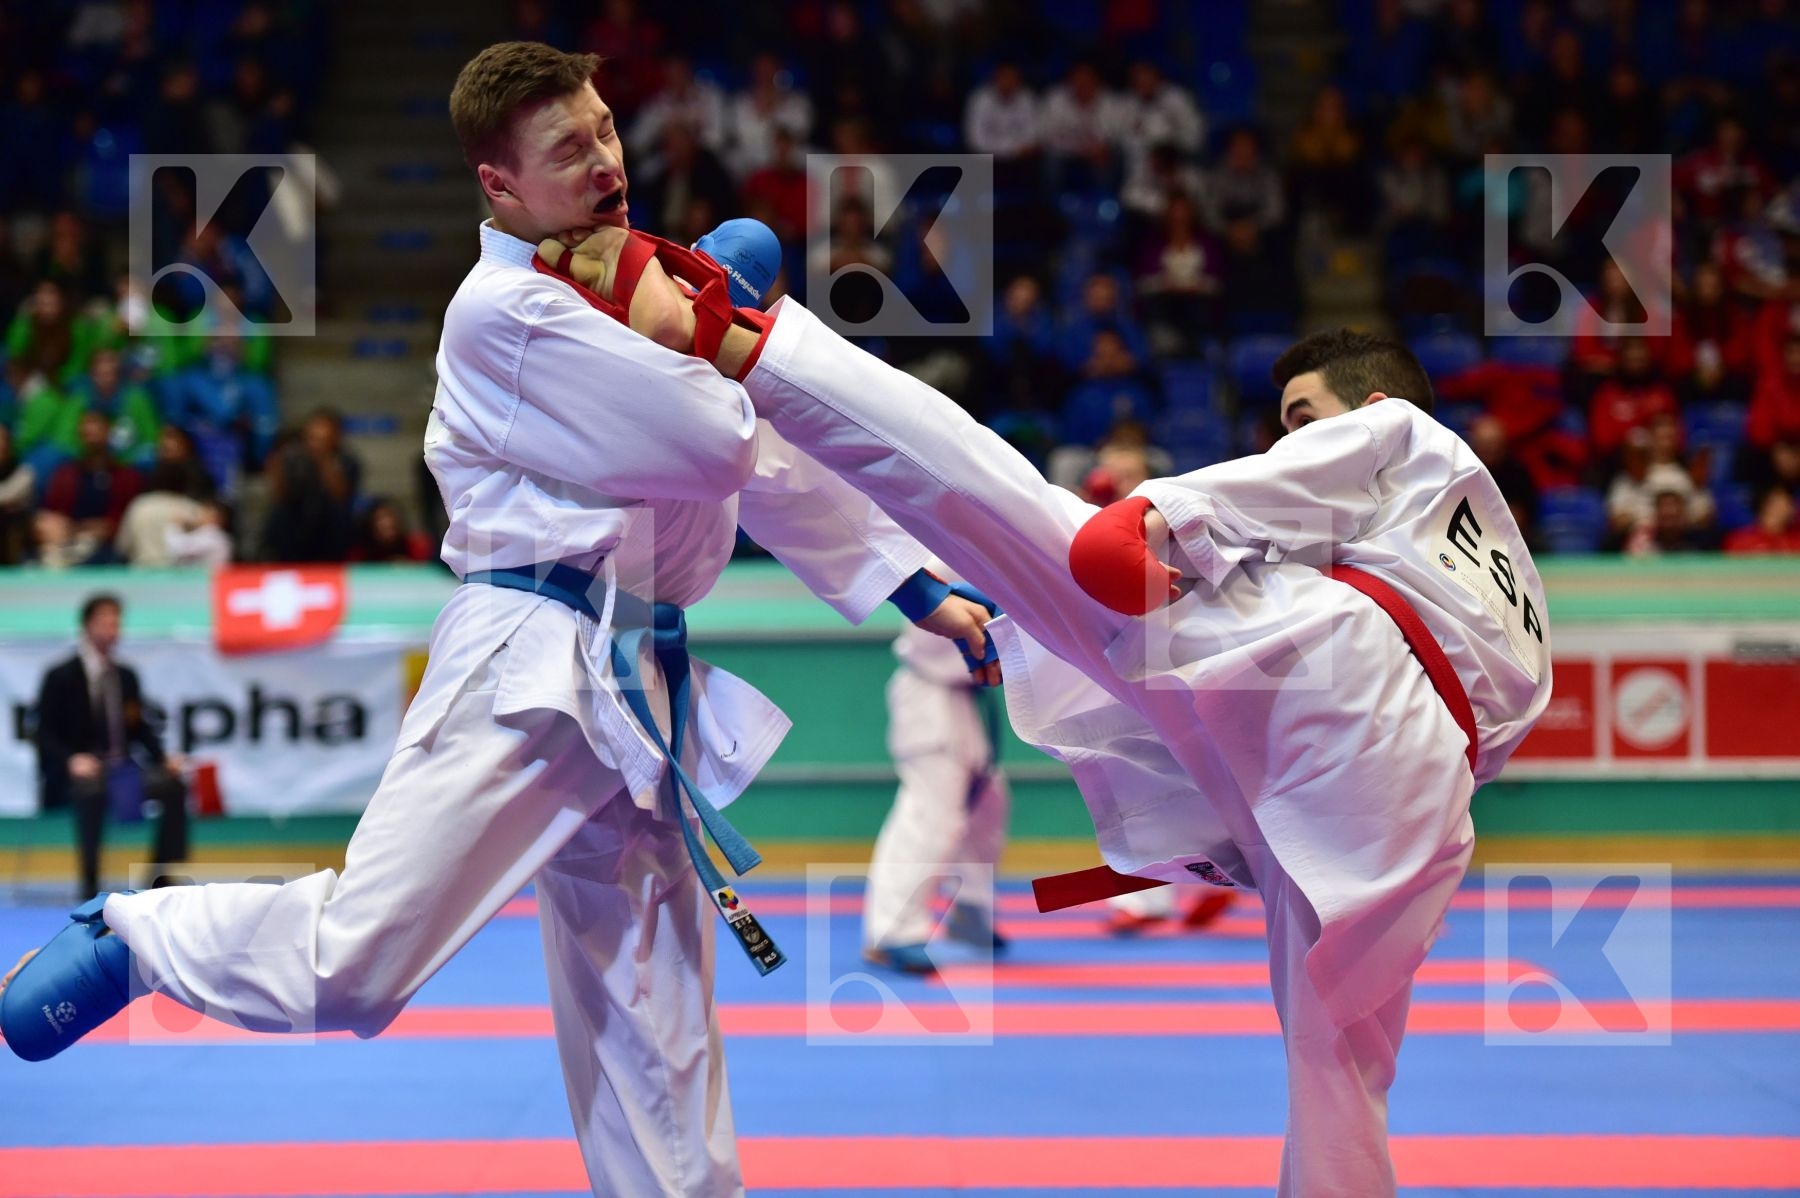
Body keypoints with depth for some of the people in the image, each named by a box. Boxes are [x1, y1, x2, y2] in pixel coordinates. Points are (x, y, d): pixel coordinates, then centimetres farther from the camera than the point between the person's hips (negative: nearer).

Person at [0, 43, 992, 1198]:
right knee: (352, 963, -14)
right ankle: (127, 941, 12)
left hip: (643, 690, 8)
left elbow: (774, 463, 20)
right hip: (532, 670, -8)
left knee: (654, 1019, 11)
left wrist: (924, 593, 17)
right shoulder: (506, 314, -12)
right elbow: (716, 445, -18)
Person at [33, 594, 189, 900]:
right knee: (92, 789, -40)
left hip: (120, 767, 5)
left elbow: (140, 728, 17)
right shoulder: (61, 677, -3)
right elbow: (45, 735, -6)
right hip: (73, 773, -5)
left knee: (171, 784, -22)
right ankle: (90, 883, -32)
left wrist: (163, 759, -2)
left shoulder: (126, 676, 13)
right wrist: (72, 760, -24)